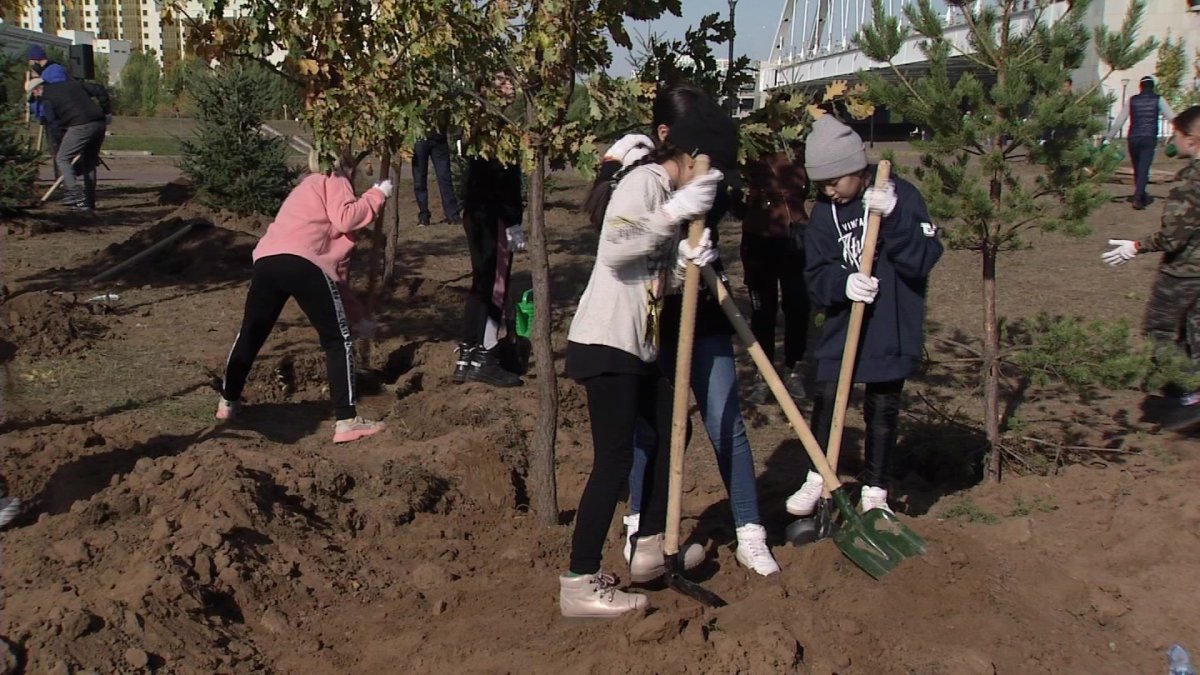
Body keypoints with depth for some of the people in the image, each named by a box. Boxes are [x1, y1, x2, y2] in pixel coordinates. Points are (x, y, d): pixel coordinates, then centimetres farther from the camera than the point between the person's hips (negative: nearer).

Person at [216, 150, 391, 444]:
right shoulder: (334, 182, 16)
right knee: (338, 340, 0)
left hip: (267, 260, 8)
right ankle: (347, 421, -5)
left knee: (251, 333, 25)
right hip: (303, 262, -7)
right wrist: (377, 195, 9)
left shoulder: (308, 187, 38)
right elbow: (345, 219, -5)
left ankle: (228, 402, 39)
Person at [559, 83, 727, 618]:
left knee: (670, 428, 18)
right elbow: (613, 251, -27)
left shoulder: (675, 191, 16)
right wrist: (673, 214, -29)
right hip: (605, 341, -10)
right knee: (615, 458, -8)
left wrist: (689, 257, -5)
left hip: (639, 344, 10)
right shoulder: (645, 182, -13)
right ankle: (580, 584, -1)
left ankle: (650, 547, 30)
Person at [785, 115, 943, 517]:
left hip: (892, 329, -2)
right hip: (841, 326, 2)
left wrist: (893, 217, -29)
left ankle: (875, 492, 23)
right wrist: (843, 283, -23)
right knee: (826, 400, 3)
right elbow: (815, 277, -2)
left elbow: (925, 257, -16)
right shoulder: (824, 212, 1)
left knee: (883, 410, 8)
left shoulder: (901, 195, -8)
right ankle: (818, 478, 24)